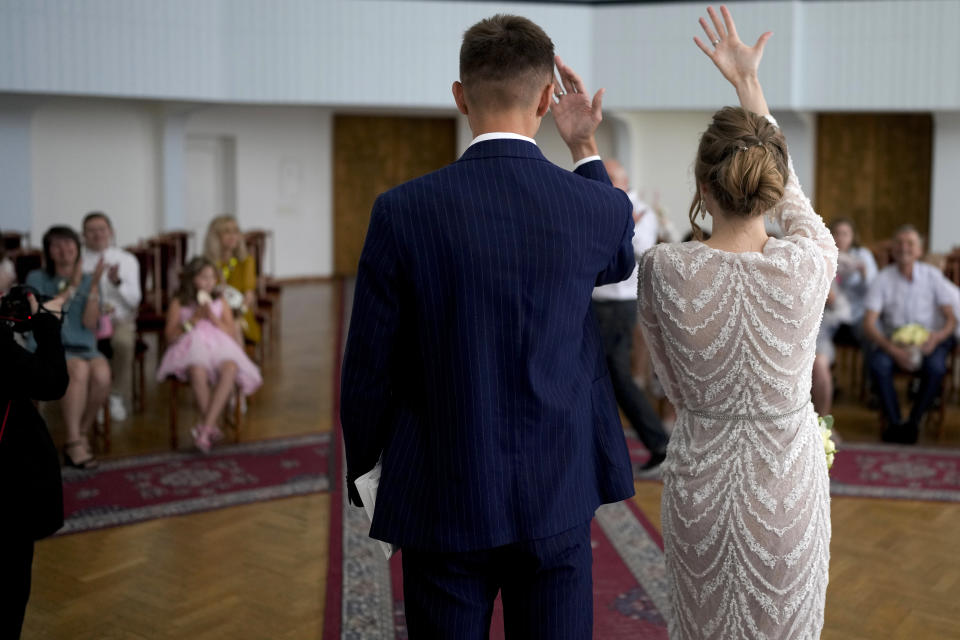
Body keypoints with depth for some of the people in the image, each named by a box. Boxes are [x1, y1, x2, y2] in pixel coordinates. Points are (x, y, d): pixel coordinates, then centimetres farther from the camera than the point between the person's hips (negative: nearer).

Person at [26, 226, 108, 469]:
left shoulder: (88, 280, 11)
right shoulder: (36, 279, 6)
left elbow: (90, 323, -1)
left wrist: (94, 285, -10)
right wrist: (71, 287, -13)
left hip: (84, 348, 3)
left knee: (102, 373, -32)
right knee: (79, 370, -36)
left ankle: (82, 435, -12)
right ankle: (74, 443, -28)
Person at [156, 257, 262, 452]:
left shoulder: (220, 304, 20)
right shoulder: (179, 304, 14)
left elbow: (230, 333, 11)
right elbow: (170, 336, 6)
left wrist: (212, 317, -4)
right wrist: (194, 319, -5)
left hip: (219, 346, 2)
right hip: (191, 347, -2)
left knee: (230, 369, -36)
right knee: (198, 372, -40)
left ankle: (205, 428, -40)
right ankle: (213, 427, -30)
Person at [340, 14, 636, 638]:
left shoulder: (402, 212, -14)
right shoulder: (599, 206, -9)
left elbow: (369, 366, -8)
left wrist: (363, 468, 10)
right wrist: (585, 150, 19)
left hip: (444, 502, -1)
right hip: (558, 497, 2)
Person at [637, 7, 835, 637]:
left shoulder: (664, 268, -17)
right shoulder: (810, 265, -17)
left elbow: (677, 387, -2)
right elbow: (791, 193, 5)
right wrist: (747, 81, 13)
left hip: (699, 484, 0)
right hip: (786, 489, 0)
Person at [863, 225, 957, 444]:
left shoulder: (932, 276, 1)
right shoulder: (883, 279, -2)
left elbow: (951, 319, 0)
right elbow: (868, 324, -8)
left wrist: (937, 337, -23)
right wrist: (893, 350, -23)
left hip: (928, 339, 0)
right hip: (893, 340, 0)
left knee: (935, 366, -32)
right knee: (878, 364, -32)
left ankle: (914, 421, -11)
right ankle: (894, 422, -16)